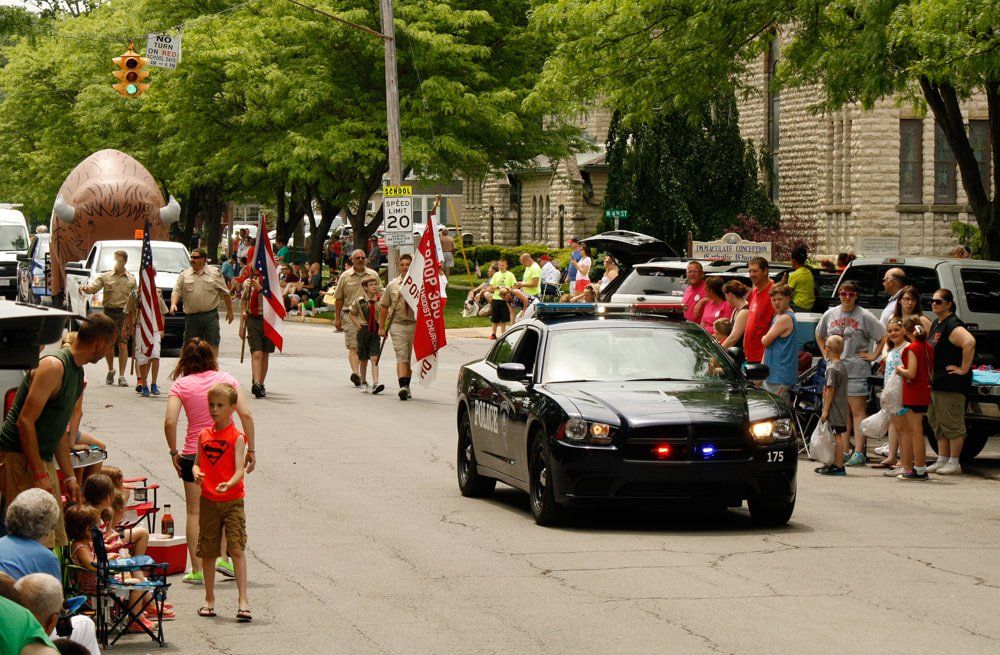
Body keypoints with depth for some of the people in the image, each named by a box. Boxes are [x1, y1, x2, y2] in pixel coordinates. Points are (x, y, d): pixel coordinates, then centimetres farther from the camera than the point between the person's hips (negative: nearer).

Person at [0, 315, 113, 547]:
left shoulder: (77, 371, 15)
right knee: (40, 543, -16)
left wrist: (69, 477, 20)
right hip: (19, 458, -10)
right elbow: (25, 421, -21)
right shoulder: (54, 367, -16)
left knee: (57, 543, 9)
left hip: (44, 460, 10)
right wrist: (39, 476, -22)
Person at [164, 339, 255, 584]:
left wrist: (174, 452, -3)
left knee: (195, 512, 8)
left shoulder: (181, 384, -4)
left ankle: (197, 570, 8)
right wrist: (251, 449, 0)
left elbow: (170, 422, -15)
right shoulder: (226, 379, 0)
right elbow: (246, 414, -7)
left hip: (194, 453, -2)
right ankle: (223, 557, 16)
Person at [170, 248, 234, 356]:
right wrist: (173, 304, -15)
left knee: (212, 344, -5)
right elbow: (177, 291, 4)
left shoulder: (215, 273, 5)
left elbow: (225, 293, 9)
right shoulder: (184, 275, 9)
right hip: (191, 317, 1)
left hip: (210, 315, -1)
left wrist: (230, 311, 9)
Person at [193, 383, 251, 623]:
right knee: (207, 551, 10)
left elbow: (239, 470, -14)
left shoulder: (236, 437, -6)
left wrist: (229, 484, -34)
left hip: (232, 501, -5)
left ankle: (243, 600, -10)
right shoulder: (204, 435, 8)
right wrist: (197, 473, -10)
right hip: (208, 501, 5)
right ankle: (209, 599, 22)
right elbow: (197, 463, 14)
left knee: (237, 548, -11)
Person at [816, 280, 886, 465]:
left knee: (857, 412, -7)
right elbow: (819, 335, 27)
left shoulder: (864, 316, -5)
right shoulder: (830, 315, 10)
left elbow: (884, 337, -5)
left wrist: (873, 356, -7)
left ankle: (859, 452, -9)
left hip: (856, 371, -5)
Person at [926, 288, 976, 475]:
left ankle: (954, 463, 1)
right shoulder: (936, 324, 15)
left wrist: (964, 369, -27)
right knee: (937, 422, 15)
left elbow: (970, 342, -33)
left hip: (951, 383, -10)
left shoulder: (952, 325, -16)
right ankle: (942, 460, 23)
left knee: (952, 423, -4)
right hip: (935, 382, 10)